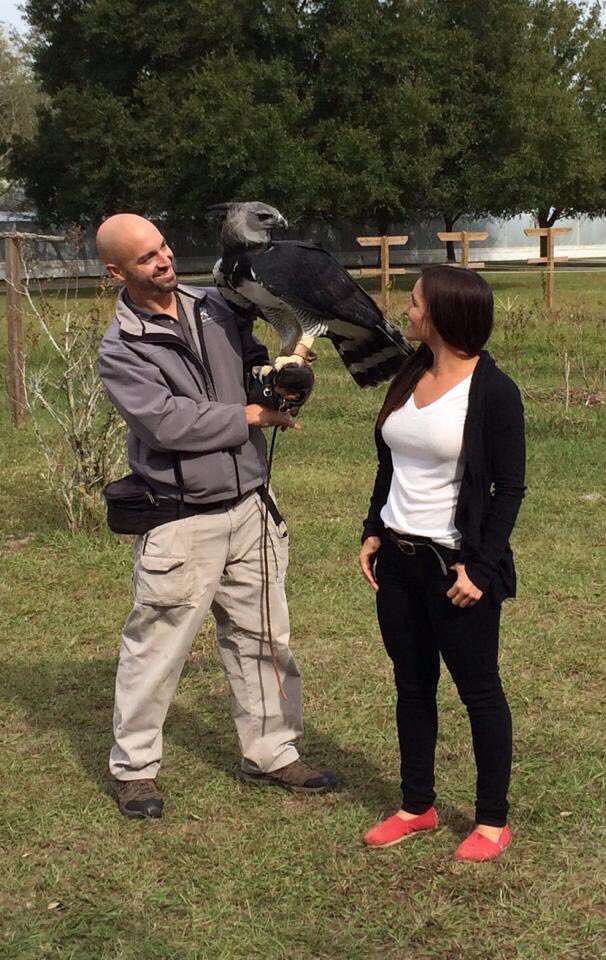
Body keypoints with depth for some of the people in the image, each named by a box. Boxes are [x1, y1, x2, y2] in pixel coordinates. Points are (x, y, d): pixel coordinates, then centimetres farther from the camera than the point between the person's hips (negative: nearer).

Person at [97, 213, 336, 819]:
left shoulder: (214, 308, 4)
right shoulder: (121, 351, -12)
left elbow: (252, 359, 19)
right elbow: (167, 423, -22)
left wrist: (273, 374, -5)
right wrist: (251, 416, -14)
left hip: (249, 507, 6)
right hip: (180, 524, -6)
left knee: (263, 638, 14)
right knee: (155, 648, 4)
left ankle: (270, 753, 29)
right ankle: (134, 767, 21)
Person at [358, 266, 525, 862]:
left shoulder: (493, 391, -14)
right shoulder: (408, 378, 7)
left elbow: (509, 488, -12)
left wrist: (479, 566, -16)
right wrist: (374, 533, 8)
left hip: (455, 563, -7)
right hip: (397, 560, 7)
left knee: (478, 690, 6)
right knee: (412, 687, 15)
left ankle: (492, 820, 18)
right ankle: (417, 806, 28)